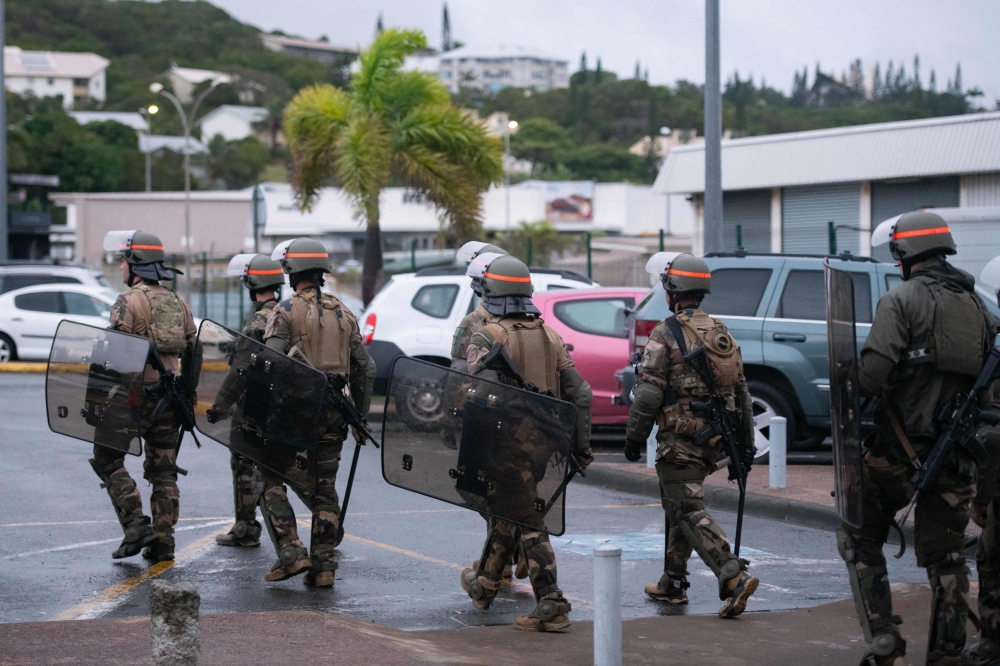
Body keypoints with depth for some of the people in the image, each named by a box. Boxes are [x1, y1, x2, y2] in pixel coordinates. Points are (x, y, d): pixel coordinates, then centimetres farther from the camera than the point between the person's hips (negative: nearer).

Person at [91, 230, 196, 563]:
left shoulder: (130, 301, -10)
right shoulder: (178, 302, 12)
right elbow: (192, 352, 14)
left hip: (136, 395, -6)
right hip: (170, 397, 7)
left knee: (107, 458, 5)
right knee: (163, 470, 10)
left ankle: (135, 524, -7)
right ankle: (163, 541, 9)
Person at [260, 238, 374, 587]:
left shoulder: (285, 312, -6)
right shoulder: (343, 313, 11)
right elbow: (365, 369, 13)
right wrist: (359, 417, 19)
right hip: (333, 413, 5)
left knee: (273, 480, 7)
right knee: (323, 487, 10)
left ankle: (291, 551, -4)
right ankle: (323, 564, 7)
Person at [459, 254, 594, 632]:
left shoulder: (487, 338, -10)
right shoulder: (549, 335, 9)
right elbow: (579, 393, 7)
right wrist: (582, 445, 11)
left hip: (508, 444, -6)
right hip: (544, 442, 6)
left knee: (527, 522, -1)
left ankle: (551, 606, -3)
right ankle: (484, 586, 33)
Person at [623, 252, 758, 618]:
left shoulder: (665, 334, -12)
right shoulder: (721, 334, 11)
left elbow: (649, 393, -15)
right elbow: (740, 391, 14)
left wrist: (634, 436, -5)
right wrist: (744, 440, 19)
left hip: (679, 439, -8)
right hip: (713, 438, 8)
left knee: (689, 511, -8)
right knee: (678, 504, 20)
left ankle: (734, 577, -24)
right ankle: (673, 583, 27)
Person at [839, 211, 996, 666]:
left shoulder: (902, 300, -9)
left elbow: (875, 369, -20)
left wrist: (855, 393, -1)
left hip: (901, 445, -5)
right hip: (957, 453, 6)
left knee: (860, 538, 9)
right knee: (946, 555, 11)